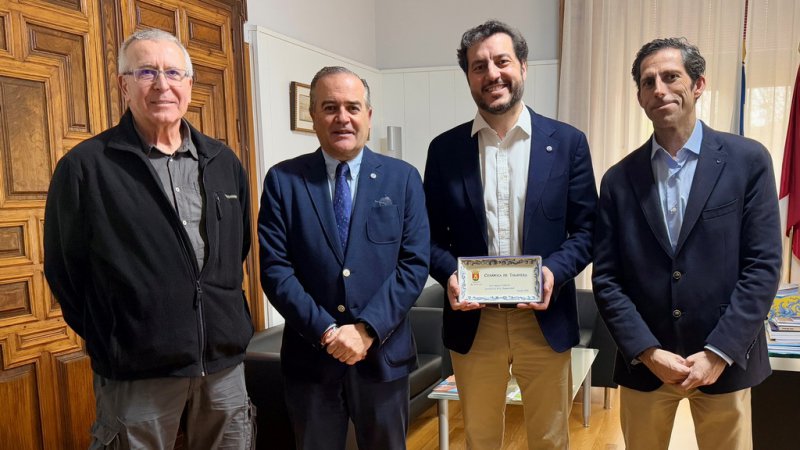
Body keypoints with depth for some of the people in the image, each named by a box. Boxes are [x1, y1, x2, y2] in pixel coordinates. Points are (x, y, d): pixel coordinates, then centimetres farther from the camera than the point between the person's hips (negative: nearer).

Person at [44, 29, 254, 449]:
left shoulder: (223, 162, 6)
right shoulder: (85, 167, -8)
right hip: (135, 372, -4)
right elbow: (64, 270, -2)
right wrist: (108, 341, 3)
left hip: (225, 361, 4)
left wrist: (226, 319, 12)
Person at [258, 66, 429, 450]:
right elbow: (274, 268, -7)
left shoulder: (403, 178, 1)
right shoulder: (283, 180, -2)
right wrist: (325, 330, -15)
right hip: (310, 355, 0)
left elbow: (415, 263, -5)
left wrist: (368, 329, -14)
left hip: (383, 352, 1)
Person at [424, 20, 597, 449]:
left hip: (544, 318, 0)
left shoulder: (567, 142, 0)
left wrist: (554, 271, -19)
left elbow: (586, 229, 0)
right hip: (472, 320, 1)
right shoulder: (445, 149, 1)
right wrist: (450, 275, -15)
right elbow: (432, 235, 4)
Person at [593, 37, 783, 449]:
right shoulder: (619, 179, 0)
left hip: (724, 362, -1)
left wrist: (718, 353, -13)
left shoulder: (748, 160, -3)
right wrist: (647, 352, -11)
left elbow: (763, 266, -7)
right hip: (643, 363, 1)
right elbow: (606, 278, -2)